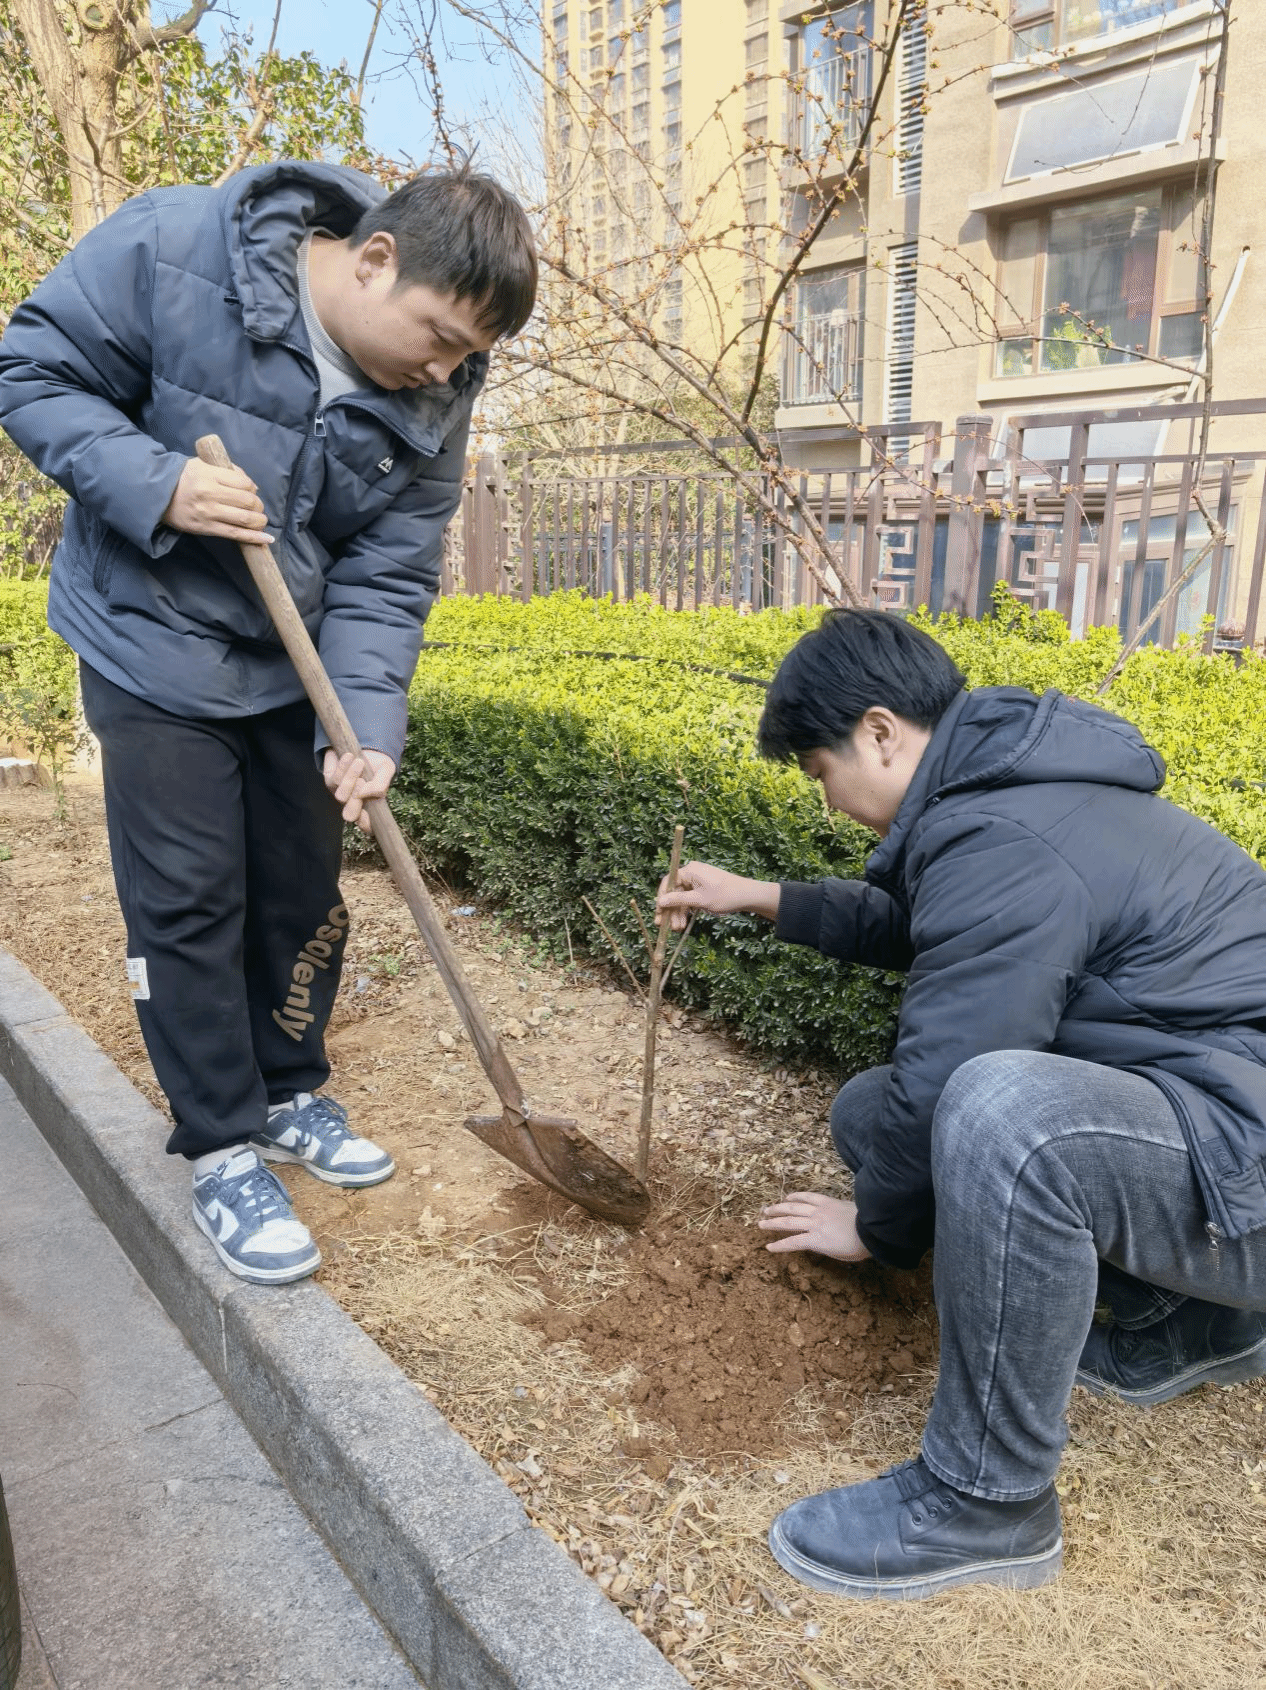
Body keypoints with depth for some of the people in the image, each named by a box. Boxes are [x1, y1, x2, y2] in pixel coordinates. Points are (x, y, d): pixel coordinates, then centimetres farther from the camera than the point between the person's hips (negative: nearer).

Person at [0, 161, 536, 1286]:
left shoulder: (435, 397, -10)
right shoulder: (171, 251, -21)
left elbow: (387, 578, -10)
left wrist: (366, 730, -22)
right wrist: (155, 484, -29)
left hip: (301, 666, 4)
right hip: (156, 649, -4)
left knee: (305, 892, 10)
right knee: (189, 901, -2)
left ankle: (289, 1094, 33)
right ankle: (222, 1150, 15)